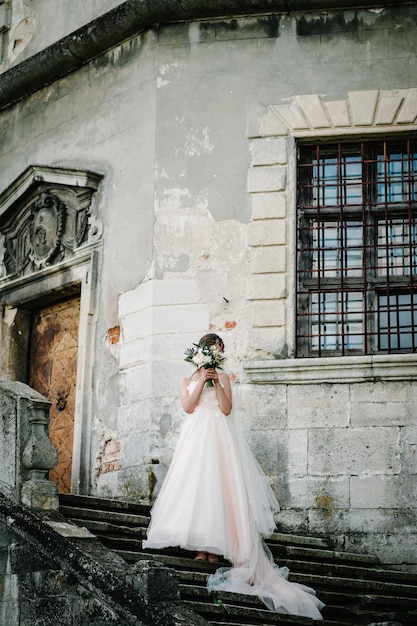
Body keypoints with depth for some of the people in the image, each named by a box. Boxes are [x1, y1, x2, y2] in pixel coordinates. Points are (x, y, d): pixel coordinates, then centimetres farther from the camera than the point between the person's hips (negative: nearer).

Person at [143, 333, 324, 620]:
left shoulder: (223, 377, 13)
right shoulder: (188, 380, 16)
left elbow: (227, 408, -1)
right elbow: (188, 406, -2)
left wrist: (216, 383, -6)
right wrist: (201, 380, -4)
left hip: (220, 438, -1)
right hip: (196, 439, 1)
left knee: (218, 486, -9)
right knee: (196, 486, -7)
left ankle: (216, 545, -10)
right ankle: (201, 545, -6)